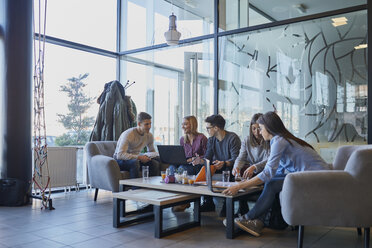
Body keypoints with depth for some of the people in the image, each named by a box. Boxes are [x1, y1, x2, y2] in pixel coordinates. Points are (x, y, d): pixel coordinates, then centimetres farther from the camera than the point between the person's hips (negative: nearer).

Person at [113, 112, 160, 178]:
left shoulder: (149, 136, -3)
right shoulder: (128, 134, -23)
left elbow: (152, 151, 15)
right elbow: (120, 155, -32)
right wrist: (139, 157, -37)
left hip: (136, 158, 6)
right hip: (121, 160, -5)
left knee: (155, 163, -20)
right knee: (135, 162, -37)